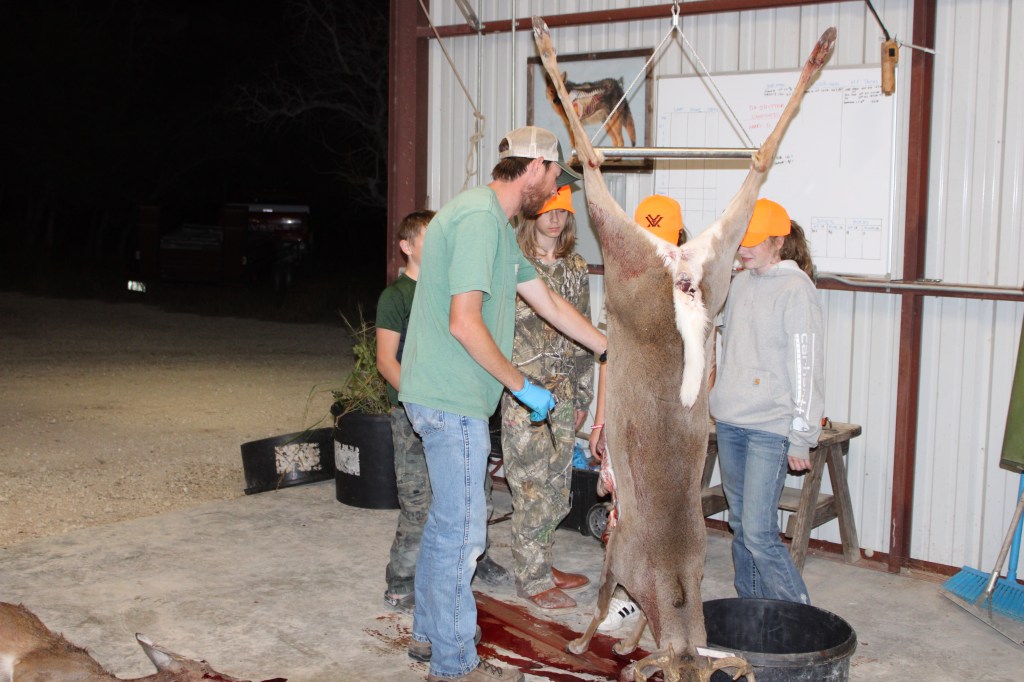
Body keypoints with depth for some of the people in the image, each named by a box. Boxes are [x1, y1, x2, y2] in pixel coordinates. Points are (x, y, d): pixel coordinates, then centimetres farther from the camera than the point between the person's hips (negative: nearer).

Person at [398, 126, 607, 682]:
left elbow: (549, 303, 21)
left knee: (445, 521, 20)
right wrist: (523, 387, -15)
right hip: (453, 400, -10)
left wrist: (615, 351, 24)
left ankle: (428, 634, 34)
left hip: (444, 396, 10)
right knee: (462, 531, -1)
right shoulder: (479, 217, -18)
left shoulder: (495, 223, 16)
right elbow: (464, 322, -24)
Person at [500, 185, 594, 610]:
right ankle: (531, 578, 10)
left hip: (563, 395, 6)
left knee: (557, 483, 12)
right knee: (532, 484, -2)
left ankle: (542, 564, 26)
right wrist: (512, 390, -13)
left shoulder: (577, 268, 11)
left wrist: (582, 395, 14)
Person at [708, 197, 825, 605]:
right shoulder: (741, 283, 12)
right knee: (740, 525, 12)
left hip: (769, 428, -7)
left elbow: (807, 368, -11)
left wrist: (802, 437, -12)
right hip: (729, 422, 7)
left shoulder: (796, 289, -9)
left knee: (758, 531, -11)